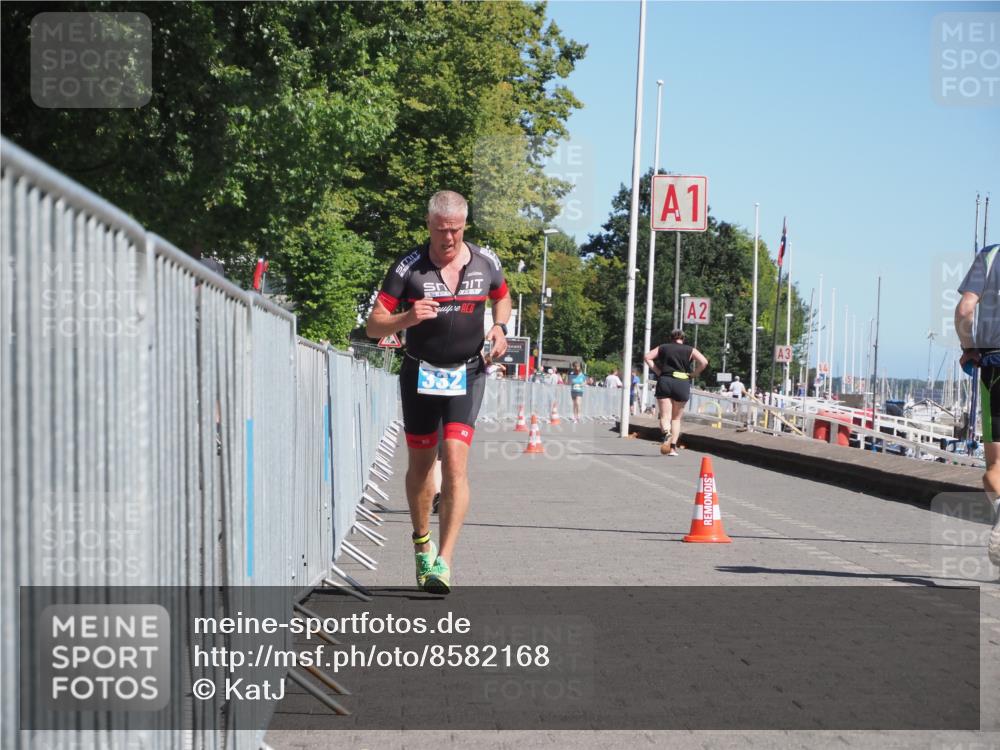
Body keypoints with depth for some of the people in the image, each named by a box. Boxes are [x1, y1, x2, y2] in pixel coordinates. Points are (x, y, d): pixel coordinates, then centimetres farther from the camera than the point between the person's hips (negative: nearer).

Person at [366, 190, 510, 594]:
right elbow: (374, 325, -10)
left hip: (467, 374, 0)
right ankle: (422, 542, 34)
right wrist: (408, 317, -30)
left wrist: (499, 327, 0)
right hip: (420, 374, 0)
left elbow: (502, 298, 20)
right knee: (420, 463, 11)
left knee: (455, 459, -15)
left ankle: (443, 561, -17)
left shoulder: (485, 262, -2)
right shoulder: (409, 266, -10)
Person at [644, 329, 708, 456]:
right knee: (676, 418, 13)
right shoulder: (690, 350, 10)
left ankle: (666, 433, -36)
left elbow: (647, 357, 4)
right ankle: (673, 447, 6)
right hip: (682, 383, 0)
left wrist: (658, 371, 6)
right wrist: (693, 374, 6)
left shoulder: (663, 348, 14)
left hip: (664, 381, 0)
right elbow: (704, 362, -4)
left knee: (665, 416, -3)